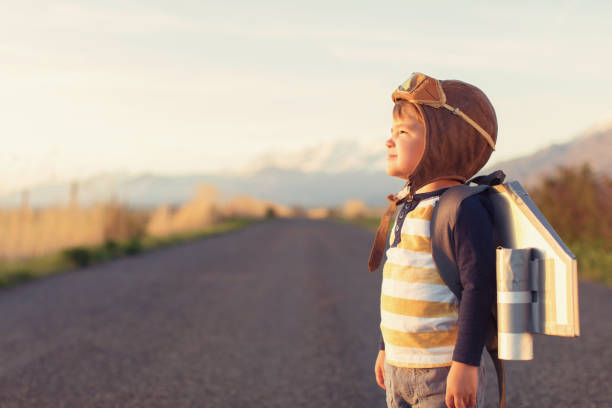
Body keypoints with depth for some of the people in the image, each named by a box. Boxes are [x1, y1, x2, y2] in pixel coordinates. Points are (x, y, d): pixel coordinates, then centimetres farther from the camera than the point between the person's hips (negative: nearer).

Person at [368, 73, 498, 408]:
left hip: (445, 374, -9)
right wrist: (385, 349, 23)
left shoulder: (463, 209, -16)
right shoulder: (408, 206, 11)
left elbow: (480, 287, -21)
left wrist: (466, 363, -23)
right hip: (400, 368, 9)